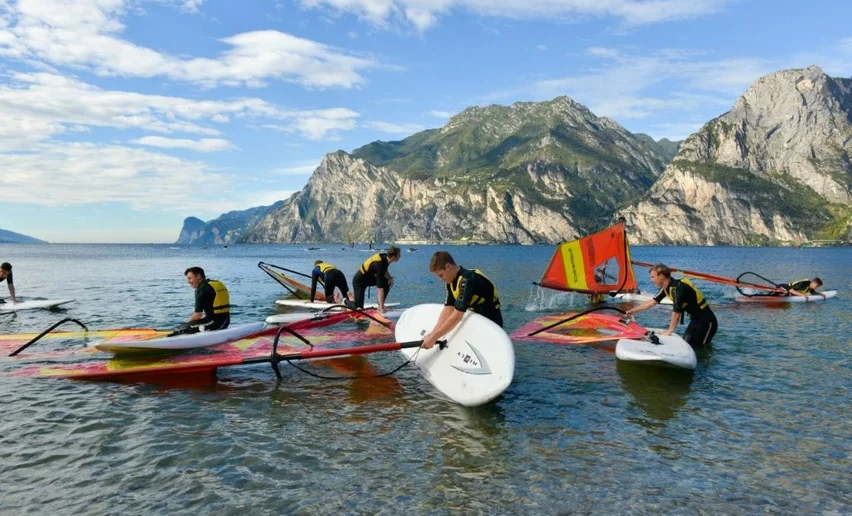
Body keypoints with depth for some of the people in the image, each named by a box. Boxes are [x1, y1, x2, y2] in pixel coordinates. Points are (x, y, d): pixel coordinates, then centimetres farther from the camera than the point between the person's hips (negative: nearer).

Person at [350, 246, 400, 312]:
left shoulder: (385, 257, -11)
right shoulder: (379, 264, -34)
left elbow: (384, 272, 15)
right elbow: (380, 288, -35)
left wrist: (389, 278, -6)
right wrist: (382, 309, -34)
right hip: (359, 280, -9)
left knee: (387, 283, -6)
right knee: (359, 308, -16)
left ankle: (380, 306, 3)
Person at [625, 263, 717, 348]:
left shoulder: (677, 288, -26)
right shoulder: (666, 287, 2)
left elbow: (676, 312, -23)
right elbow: (652, 301, 14)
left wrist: (669, 331, -12)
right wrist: (633, 310, 19)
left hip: (706, 321, -9)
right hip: (695, 319, 9)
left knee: (696, 348, -10)